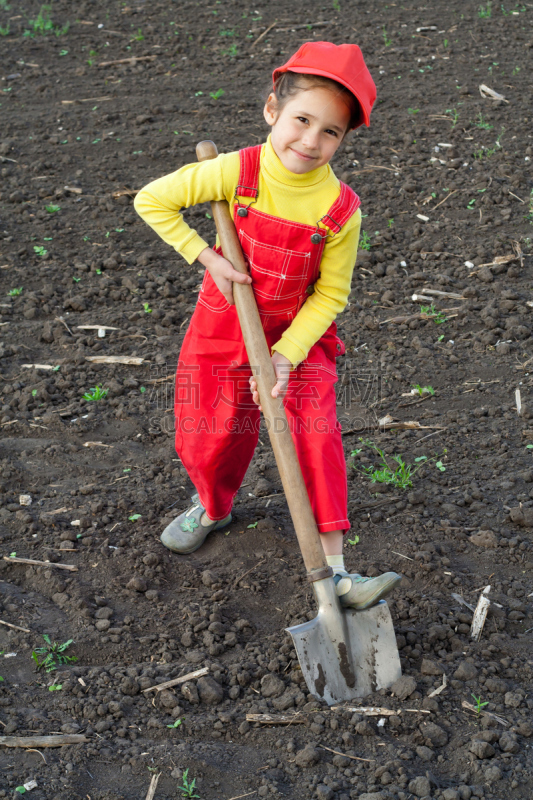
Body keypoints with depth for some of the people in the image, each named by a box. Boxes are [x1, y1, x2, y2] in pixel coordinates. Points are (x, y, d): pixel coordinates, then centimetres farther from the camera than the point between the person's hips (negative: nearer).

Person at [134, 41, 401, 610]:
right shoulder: (237, 173, -20)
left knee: (317, 439, -10)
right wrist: (208, 258, -19)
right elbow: (152, 201, -11)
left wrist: (286, 355, -21)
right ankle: (213, 508, 42)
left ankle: (333, 568, -4)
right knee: (208, 440, 8)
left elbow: (330, 295, -11)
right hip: (223, 327, 1)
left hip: (297, 334, -1)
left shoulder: (341, 210, -19)